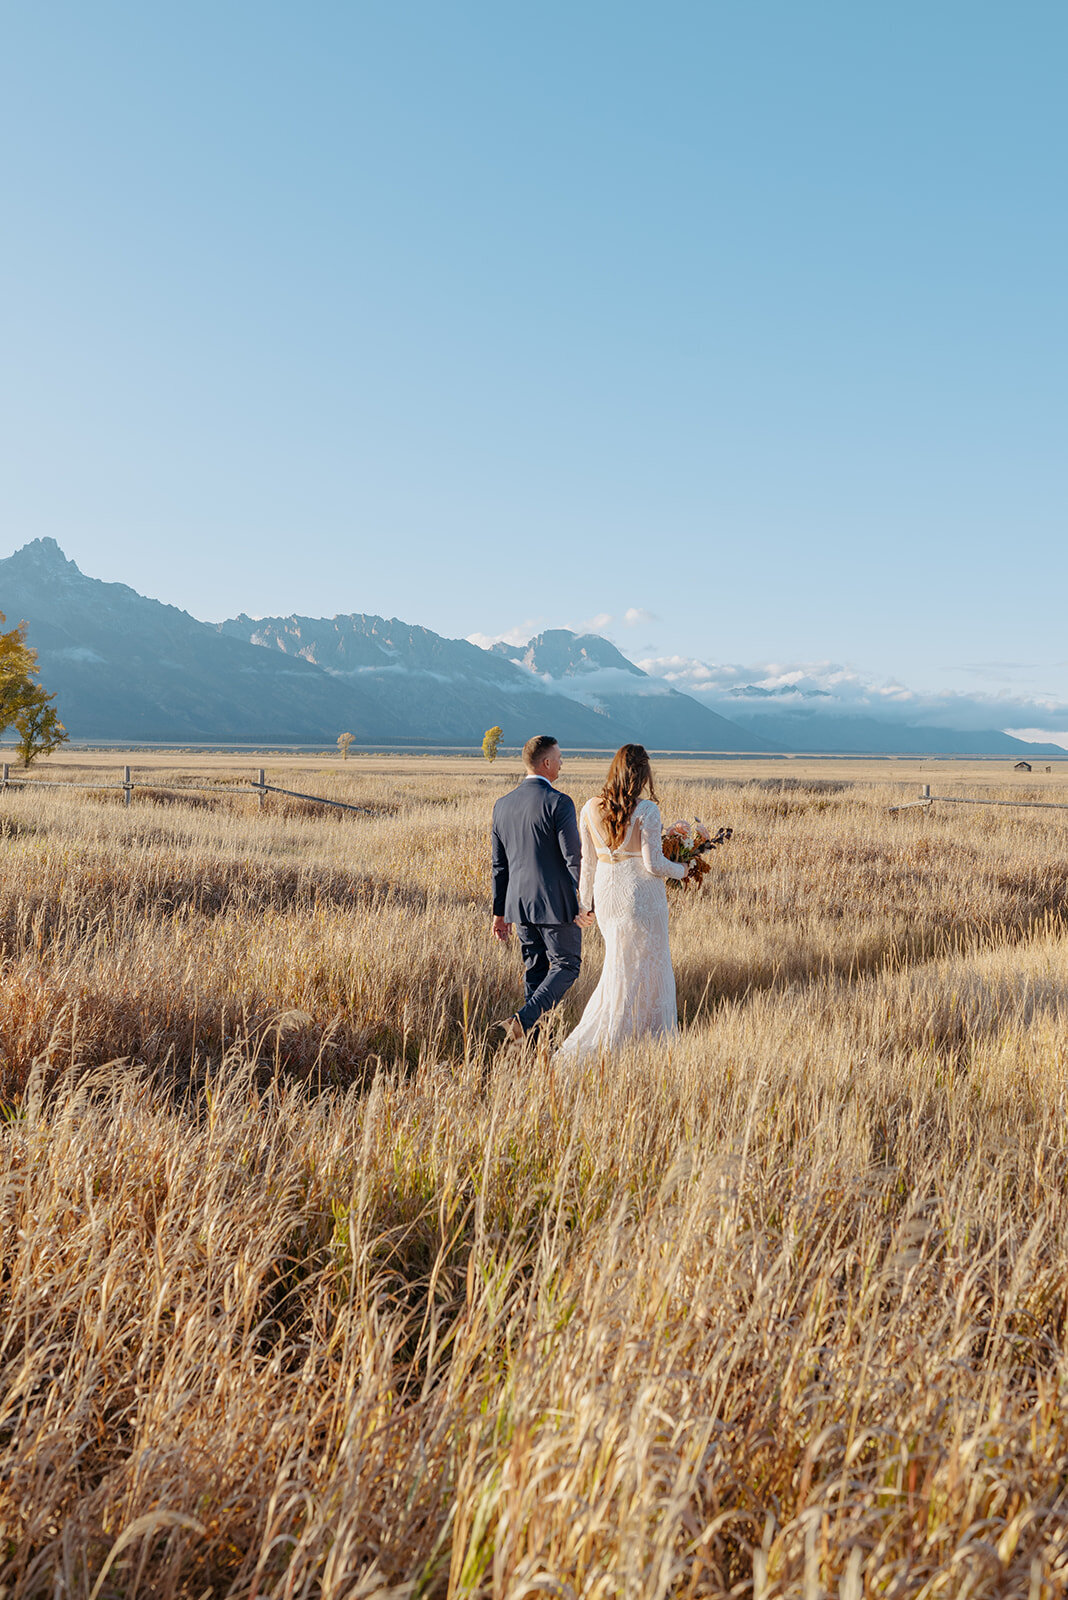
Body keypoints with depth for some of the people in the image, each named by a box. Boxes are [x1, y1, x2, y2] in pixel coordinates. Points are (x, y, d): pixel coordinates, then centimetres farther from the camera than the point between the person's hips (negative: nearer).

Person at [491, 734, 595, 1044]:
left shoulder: (502, 805, 7)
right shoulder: (558, 802, -13)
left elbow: (499, 864, 11)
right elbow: (574, 858, -15)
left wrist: (499, 912, 16)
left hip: (519, 903, 6)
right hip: (556, 903, -6)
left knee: (535, 969, 15)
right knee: (566, 965, 6)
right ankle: (524, 1019, -12)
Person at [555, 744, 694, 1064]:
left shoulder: (591, 809, -1)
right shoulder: (646, 810, -17)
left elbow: (587, 861, 6)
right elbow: (654, 864, -16)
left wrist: (586, 901, 17)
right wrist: (681, 869, 4)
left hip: (606, 893, 6)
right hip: (640, 895, -6)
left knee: (621, 965, 21)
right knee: (639, 968, 6)